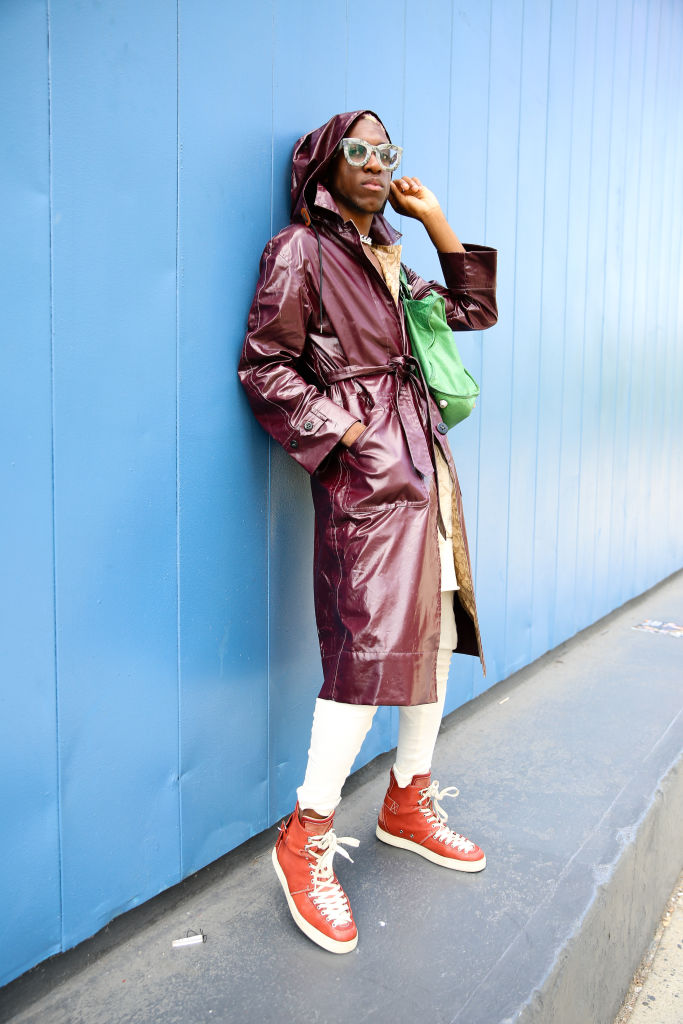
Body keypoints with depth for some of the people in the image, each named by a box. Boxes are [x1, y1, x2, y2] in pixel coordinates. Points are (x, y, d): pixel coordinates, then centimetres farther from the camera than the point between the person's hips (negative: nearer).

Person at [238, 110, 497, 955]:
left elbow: (474, 310, 23)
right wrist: (339, 428, -14)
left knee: (435, 630, 11)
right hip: (364, 470, -9)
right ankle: (306, 838, 6)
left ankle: (407, 805, 28)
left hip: (423, 458, 9)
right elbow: (262, 366, -9)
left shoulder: (388, 255, 20)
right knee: (371, 646, -11)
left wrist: (436, 221, 15)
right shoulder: (300, 250, -3)